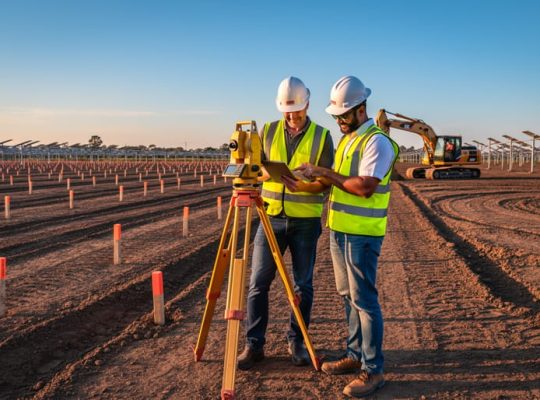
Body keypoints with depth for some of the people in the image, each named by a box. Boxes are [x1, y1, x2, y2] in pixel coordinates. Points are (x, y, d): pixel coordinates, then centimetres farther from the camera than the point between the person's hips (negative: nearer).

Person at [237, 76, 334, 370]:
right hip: (271, 216, 2)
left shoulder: (321, 136, -1)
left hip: (306, 220, -1)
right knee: (258, 282, 1)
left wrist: (303, 186, -24)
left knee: (303, 285, 7)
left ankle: (296, 341, 23)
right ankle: (254, 344, 12)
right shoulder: (268, 132, 5)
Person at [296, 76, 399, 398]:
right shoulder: (346, 139, 15)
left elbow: (364, 187, -24)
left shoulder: (377, 141, -14)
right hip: (340, 230, 9)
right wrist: (320, 177, 2)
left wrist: (326, 173, -16)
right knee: (348, 296, 15)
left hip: (362, 234, -9)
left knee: (364, 299, -4)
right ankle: (356, 354, 27)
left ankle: (373, 370, 5)